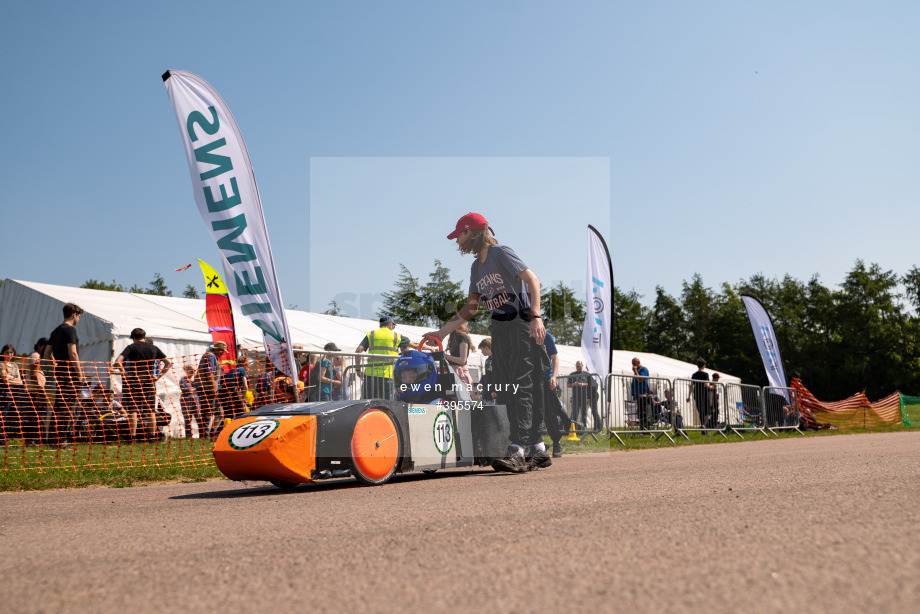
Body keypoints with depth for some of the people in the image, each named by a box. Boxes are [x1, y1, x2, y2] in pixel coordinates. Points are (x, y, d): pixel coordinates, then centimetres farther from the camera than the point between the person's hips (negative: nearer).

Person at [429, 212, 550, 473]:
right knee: (506, 391, 5)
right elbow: (471, 306, 21)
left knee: (520, 387, -14)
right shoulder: (476, 266, 19)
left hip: (522, 325, -9)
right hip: (498, 329, 9)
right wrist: (443, 331, 14)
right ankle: (538, 451, 11)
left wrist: (536, 317, -27)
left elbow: (532, 280, -15)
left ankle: (517, 451, -20)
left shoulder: (501, 252, -6)